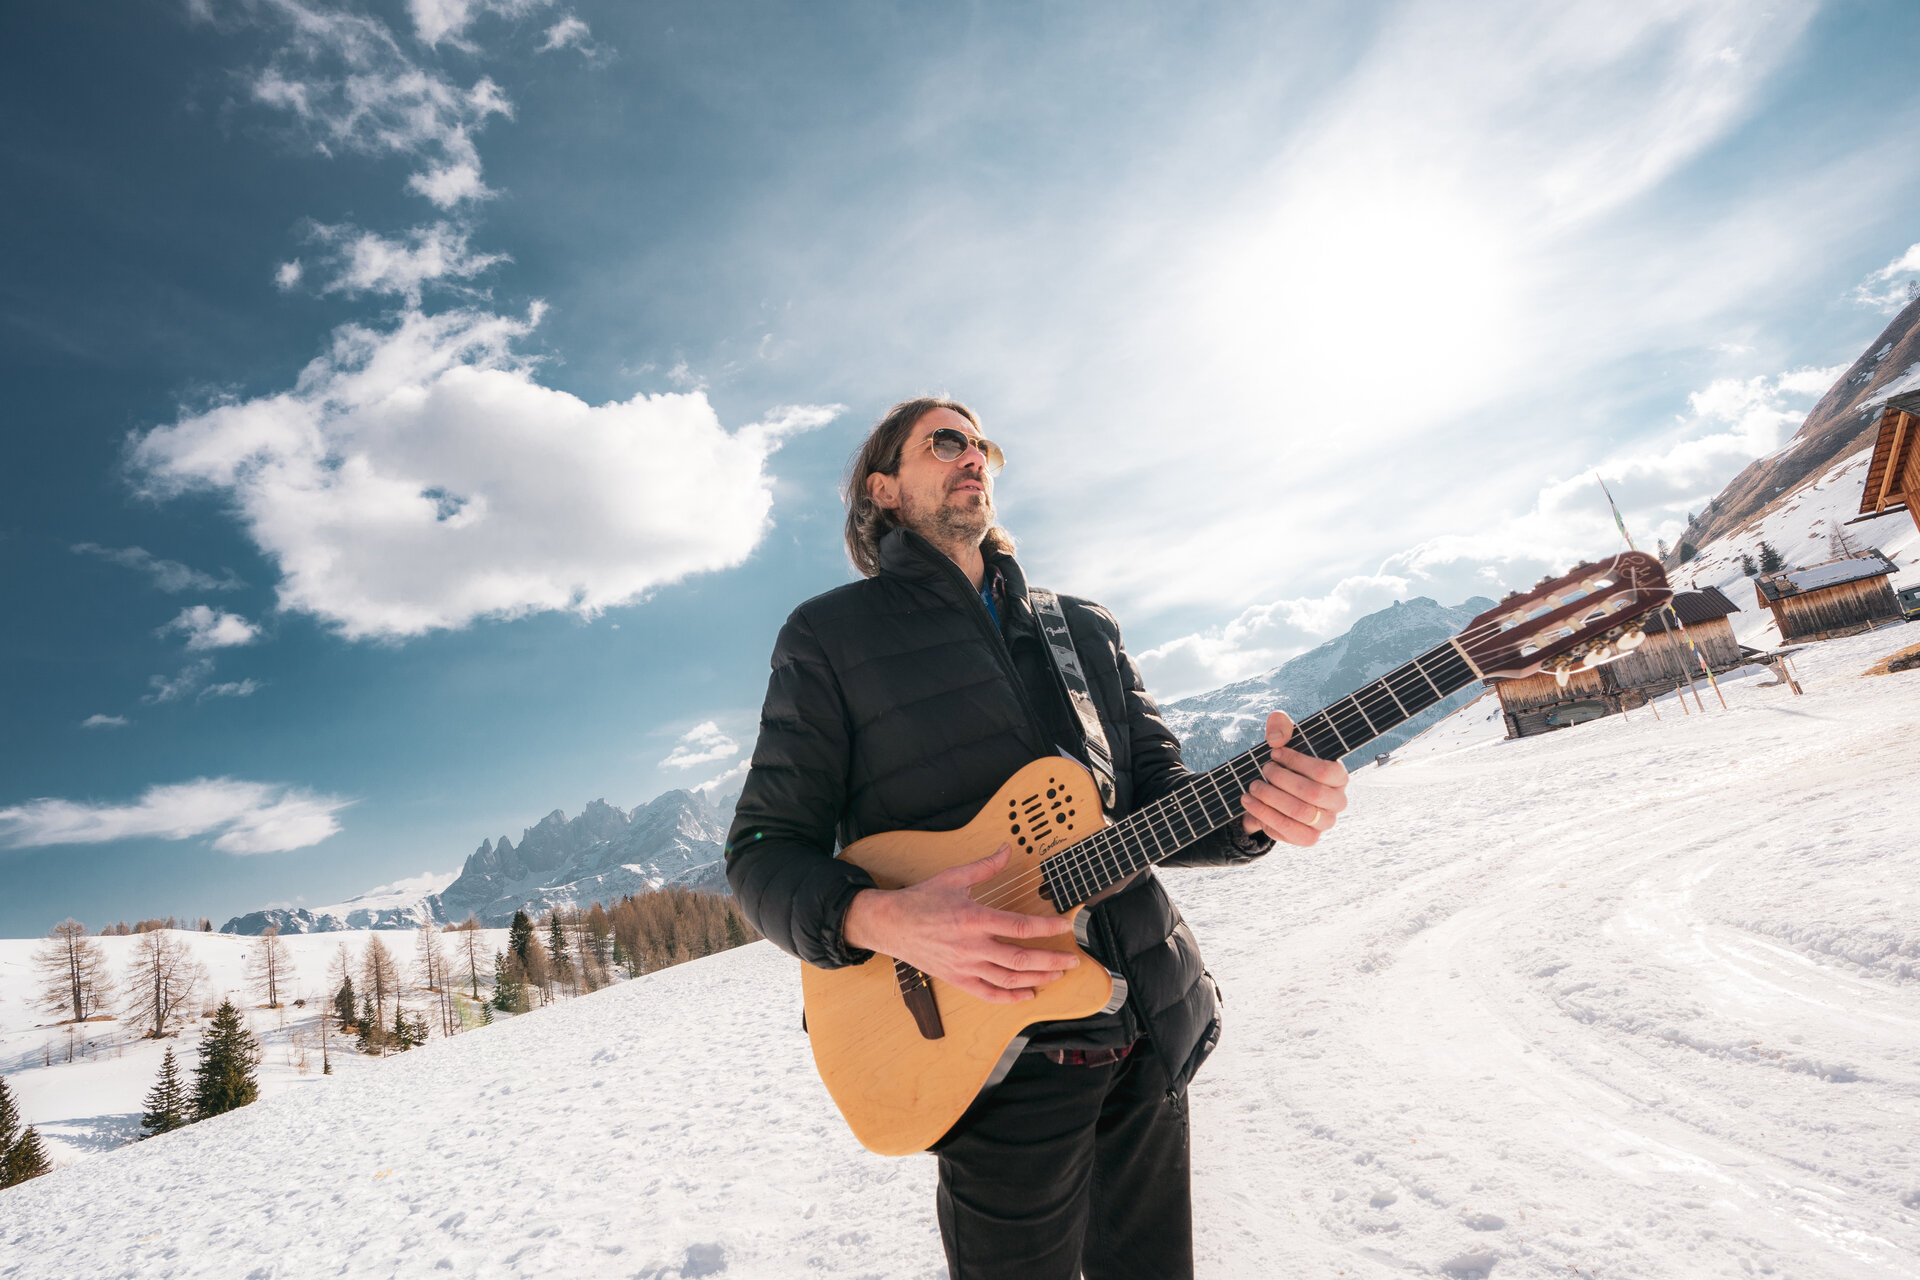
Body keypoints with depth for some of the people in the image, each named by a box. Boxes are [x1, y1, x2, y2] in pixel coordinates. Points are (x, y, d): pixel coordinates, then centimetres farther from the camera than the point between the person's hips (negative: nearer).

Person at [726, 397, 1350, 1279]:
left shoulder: (1087, 630, 10)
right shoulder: (829, 634, -5)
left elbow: (1159, 795, 9)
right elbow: (762, 850, -6)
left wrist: (1249, 806, -13)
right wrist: (881, 922, -26)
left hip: (1154, 1033, 6)